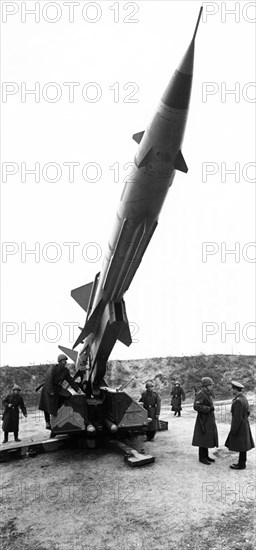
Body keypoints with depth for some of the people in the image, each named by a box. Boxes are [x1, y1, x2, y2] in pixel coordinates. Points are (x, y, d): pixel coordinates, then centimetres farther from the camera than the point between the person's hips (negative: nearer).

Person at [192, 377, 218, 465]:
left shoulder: (207, 394, 12)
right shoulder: (200, 394, -19)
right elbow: (196, 406, -28)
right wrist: (209, 408, -25)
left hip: (209, 421, 10)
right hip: (204, 420, -10)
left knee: (207, 439, 16)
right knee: (203, 439, -1)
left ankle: (206, 456, 27)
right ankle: (202, 457, 10)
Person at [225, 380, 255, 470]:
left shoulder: (238, 401, -26)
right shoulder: (243, 398, 5)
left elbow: (237, 418, -24)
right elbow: (247, 412, 16)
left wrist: (233, 431, -18)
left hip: (239, 426, -10)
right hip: (244, 424, 10)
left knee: (241, 446, 2)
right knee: (242, 445, 17)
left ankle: (241, 465, 12)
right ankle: (242, 462, 26)